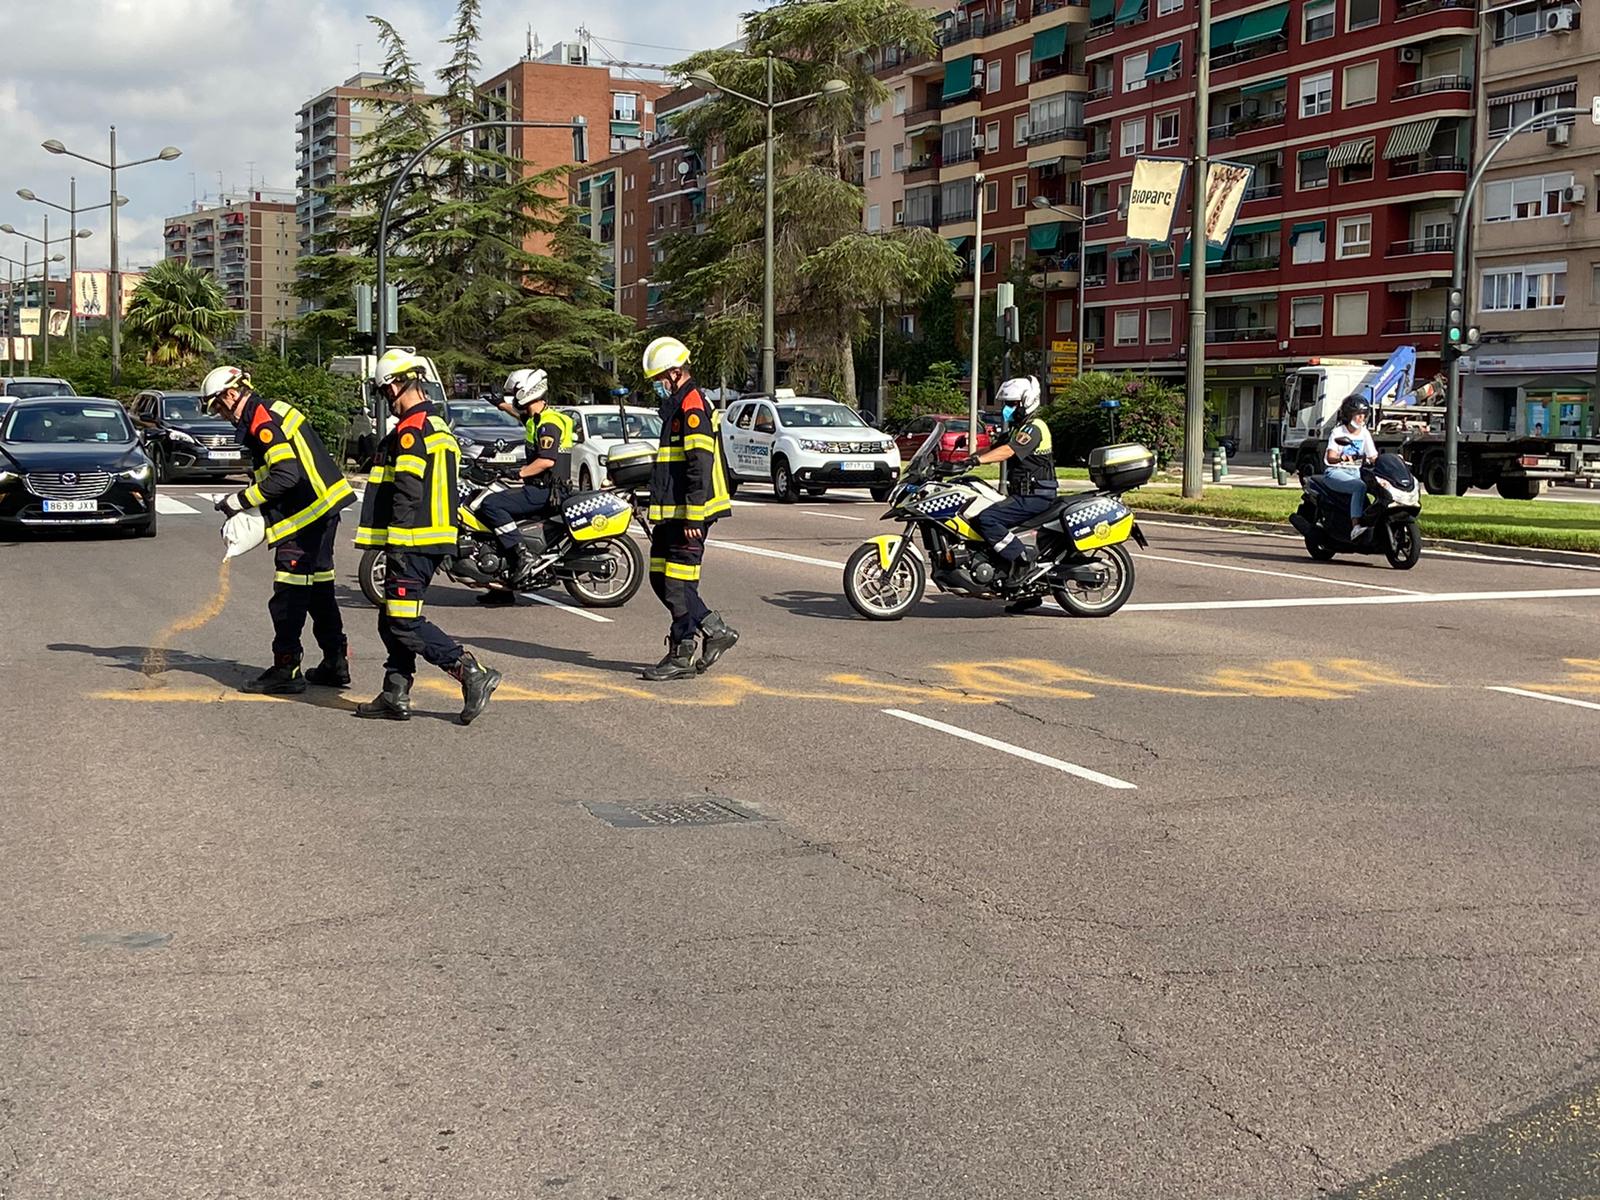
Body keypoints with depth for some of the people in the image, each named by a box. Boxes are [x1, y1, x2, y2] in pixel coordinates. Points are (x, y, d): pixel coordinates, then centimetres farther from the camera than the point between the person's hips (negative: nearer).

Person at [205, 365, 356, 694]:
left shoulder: (263, 423, -15)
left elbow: (285, 475, -23)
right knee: (320, 587, 16)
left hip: (305, 514, -10)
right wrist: (249, 502, 16)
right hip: (326, 507, 10)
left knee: (288, 598, -5)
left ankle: (287, 670, -2)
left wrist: (241, 500, -15)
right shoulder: (274, 410, 16)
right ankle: (336, 663, 22)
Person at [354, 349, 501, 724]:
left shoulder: (410, 431, -13)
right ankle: (395, 696, 17)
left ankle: (472, 674, -14)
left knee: (405, 624, -10)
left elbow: (408, 492, -21)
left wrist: (394, 543, -16)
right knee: (392, 621, 15)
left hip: (410, 543, -10)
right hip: (436, 537, 10)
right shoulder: (440, 429, 18)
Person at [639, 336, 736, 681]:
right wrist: (661, 510, 27)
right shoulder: (677, 407, 20)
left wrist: (693, 516, -24)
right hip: (672, 514, 11)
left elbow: (701, 464, -21)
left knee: (678, 584, -6)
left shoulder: (692, 406, -14)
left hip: (689, 514, -11)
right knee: (661, 578, 12)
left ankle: (682, 656, 2)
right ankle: (715, 629, 17)